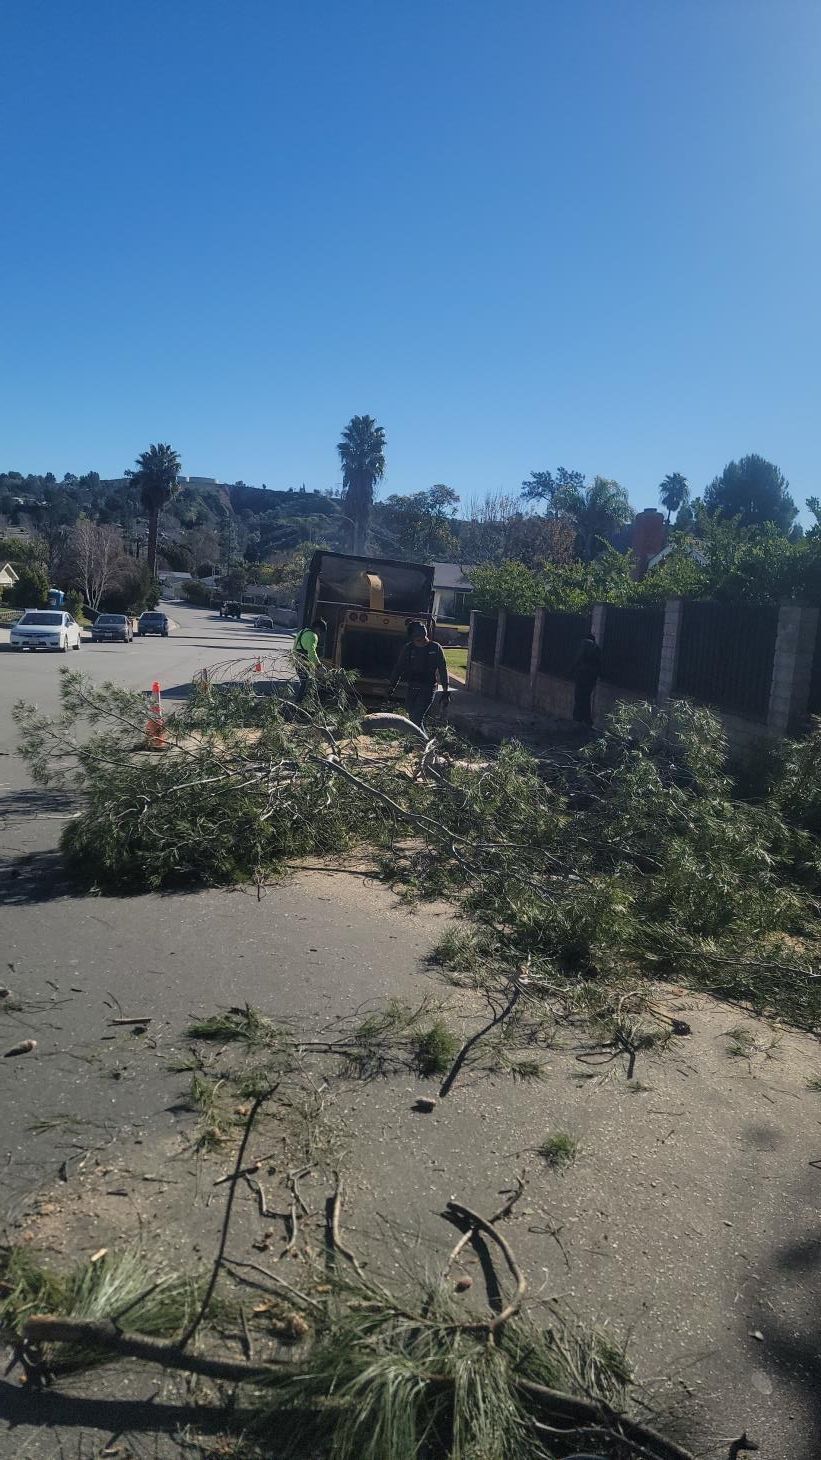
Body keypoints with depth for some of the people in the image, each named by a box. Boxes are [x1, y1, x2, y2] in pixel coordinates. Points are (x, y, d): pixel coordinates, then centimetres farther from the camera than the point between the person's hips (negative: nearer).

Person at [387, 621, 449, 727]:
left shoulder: (436, 648, -4)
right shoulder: (409, 648, 4)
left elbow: (443, 670, -2)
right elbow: (399, 667, 10)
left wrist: (445, 691, -5)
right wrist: (392, 685, 3)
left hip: (427, 689, -5)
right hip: (412, 688, 5)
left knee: (417, 717, -17)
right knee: (412, 715, 6)